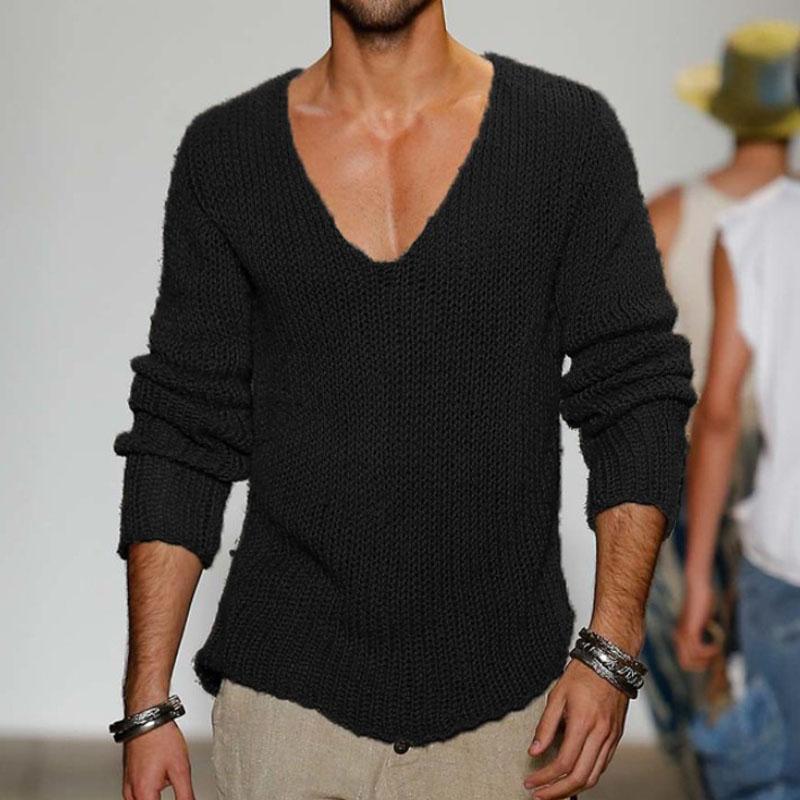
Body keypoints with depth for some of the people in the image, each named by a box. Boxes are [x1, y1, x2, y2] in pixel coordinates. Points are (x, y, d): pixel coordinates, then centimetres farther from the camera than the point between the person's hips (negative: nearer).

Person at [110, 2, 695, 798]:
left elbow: (637, 402, 0)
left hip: (502, 703, 0)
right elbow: (179, 436, 2)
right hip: (285, 696, 1)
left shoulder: (570, 133, -1)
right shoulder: (225, 151, 1)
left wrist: (610, 651, -9)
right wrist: (147, 705, -2)